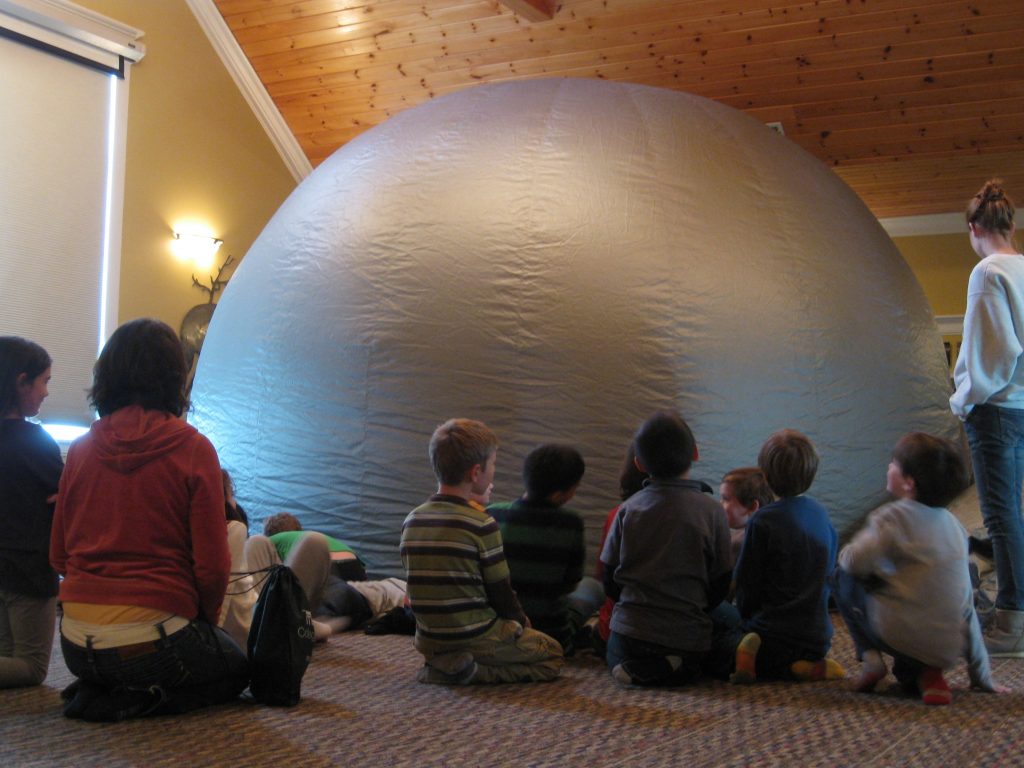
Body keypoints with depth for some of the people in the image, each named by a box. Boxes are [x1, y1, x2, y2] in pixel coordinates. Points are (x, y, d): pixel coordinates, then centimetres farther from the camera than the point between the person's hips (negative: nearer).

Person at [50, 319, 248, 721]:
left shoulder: (80, 450, 3)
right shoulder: (193, 450, -10)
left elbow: (58, 556, 8)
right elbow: (212, 565, -10)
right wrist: (205, 621, 9)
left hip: (76, 643, 5)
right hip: (150, 638, -5)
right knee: (235, 671, 24)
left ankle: (96, 690, 6)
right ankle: (139, 700, -2)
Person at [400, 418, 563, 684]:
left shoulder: (411, 521, 1)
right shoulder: (481, 524, -18)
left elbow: (430, 586, 9)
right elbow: (501, 592, -11)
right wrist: (521, 621, 11)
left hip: (429, 642, 7)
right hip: (476, 640, -7)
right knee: (553, 655, 14)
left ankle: (440, 667, 10)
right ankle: (473, 670, -5)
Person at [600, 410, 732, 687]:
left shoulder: (628, 509, -2)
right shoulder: (711, 510, -7)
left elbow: (610, 584, 3)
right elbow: (719, 586, 0)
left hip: (630, 634, 2)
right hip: (688, 640, -1)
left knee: (616, 659, 30)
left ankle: (636, 669, -3)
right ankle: (672, 668, -5)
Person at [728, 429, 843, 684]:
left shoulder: (763, 521, -15)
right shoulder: (821, 515, 5)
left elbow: (746, 582, -9)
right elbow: (829, 574, 14)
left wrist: (747, 617, 9)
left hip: (774, 633, -6)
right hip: (817, 636, 6)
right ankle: (814, 666, 2)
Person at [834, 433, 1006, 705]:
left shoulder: (893, 517, -8)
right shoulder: (954, 523, 13)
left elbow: (854, 561, -21)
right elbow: (966, 603, 17)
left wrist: (847, 551, 7)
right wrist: (981, 675, 22)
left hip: (899, 637, -6)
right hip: (948, 650, 6)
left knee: (844, 578, 12)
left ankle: (870, 657, 2)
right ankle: (925, 675, 8)